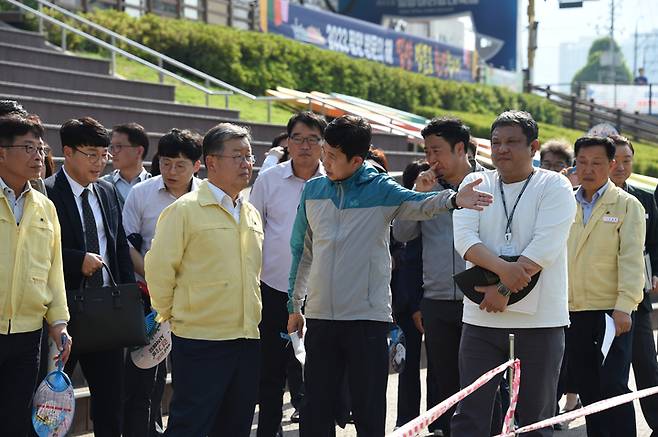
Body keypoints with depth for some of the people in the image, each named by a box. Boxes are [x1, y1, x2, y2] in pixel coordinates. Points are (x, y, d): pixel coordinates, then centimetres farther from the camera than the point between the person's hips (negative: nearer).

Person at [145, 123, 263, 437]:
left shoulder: (251, 214, 14)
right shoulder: (185, 210, -7)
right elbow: (159, 267, -8)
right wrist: (169, 315, -1)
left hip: (247, 340, 7)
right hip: (200, 341, -7)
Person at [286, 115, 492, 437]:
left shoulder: (380, 188, -2)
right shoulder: (313, 190, 8)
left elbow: (419, 204, -21)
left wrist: (453, 199, -42)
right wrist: (294, 304, 17)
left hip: (367, 317, -3)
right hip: (320, 315, 3)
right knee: (315, 410, 9)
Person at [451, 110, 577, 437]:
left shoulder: (555, 186, 0)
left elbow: (545, 247, -12)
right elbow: (464, 238, -6)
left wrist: (504, 290, -17)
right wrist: (502, 268, -23)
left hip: (539, 320, -2)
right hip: (481, 319, 2)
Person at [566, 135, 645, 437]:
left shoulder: (627, 205, -1)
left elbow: (631, 258, -9)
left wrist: (624, 307, -19)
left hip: (611, 311, -5)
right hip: (573, 310, 5)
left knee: (613, 387, -9)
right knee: (588, 389, 8)